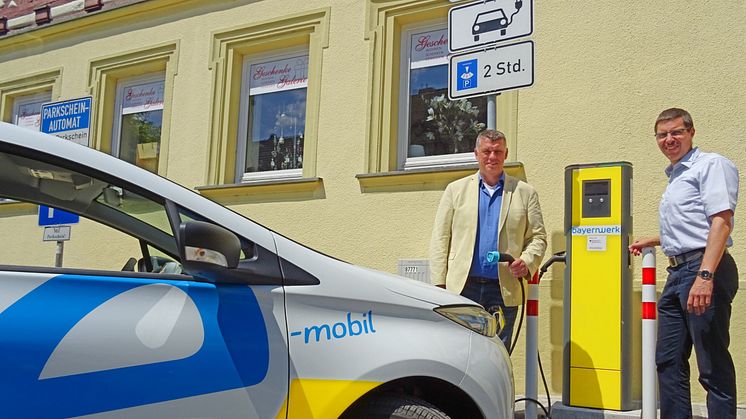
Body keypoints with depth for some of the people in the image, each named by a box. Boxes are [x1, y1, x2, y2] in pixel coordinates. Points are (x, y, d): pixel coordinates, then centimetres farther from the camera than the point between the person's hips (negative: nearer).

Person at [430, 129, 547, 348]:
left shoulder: (525, 193, 12)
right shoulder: (456, 189, 12)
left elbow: (538, 237, 13)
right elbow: (440, 239, 9)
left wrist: (527, 261, -9)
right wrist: (439, 284, 0)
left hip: (504, 292, 1)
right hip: (462, 288, 0)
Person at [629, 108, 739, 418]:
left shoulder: (711, 165, -5)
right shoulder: (675, 176, 22)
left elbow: (721, 221, -18)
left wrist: (705, 276, -27)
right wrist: (652, 241, 40)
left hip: (703, 269, -10)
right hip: (677, 274, 10)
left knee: (713, 365, -6)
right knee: (668, 360, 11)